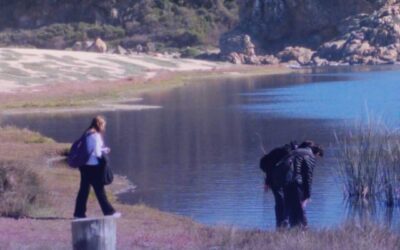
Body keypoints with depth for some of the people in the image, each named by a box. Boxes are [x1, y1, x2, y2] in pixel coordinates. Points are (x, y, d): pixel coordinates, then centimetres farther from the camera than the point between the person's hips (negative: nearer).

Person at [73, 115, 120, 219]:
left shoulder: (87, 134, 10)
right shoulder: (96, 136, -14)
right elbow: (97, 153, -16)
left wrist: (103, 150, 11)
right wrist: (105, 151, 3)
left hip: (85, 166, 8)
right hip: (93, 166, -8)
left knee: (84, 189, 10)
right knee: (99, 189, -1)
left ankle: (79, 213, 11)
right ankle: (109, 211, 5)